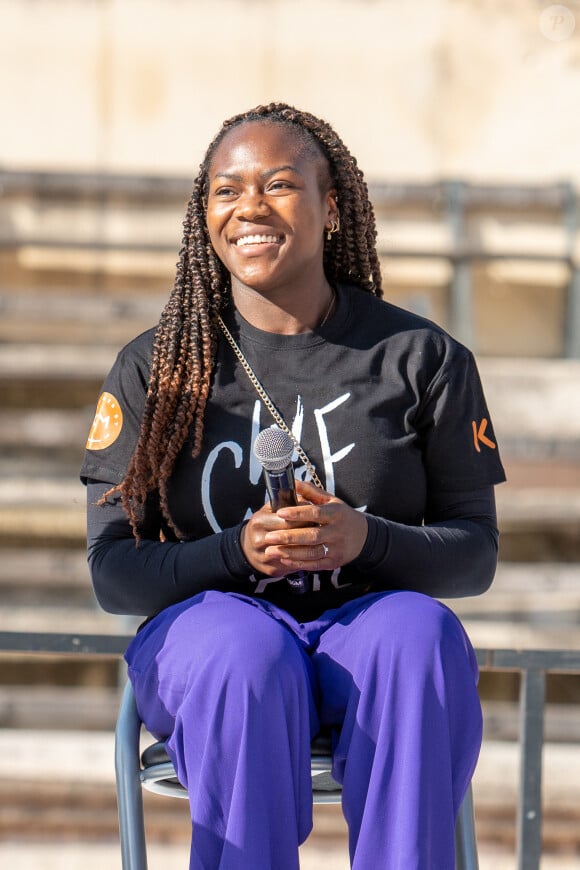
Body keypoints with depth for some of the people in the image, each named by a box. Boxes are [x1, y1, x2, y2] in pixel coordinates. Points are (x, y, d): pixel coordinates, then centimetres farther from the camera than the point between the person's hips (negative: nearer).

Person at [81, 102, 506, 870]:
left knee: (423, 632, -34)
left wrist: (367, 539, -18)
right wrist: (239, 550, -19)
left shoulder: (422, 358, 5)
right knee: (246, 647, -36)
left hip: (369, 624, 1)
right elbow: (113, 573, 0)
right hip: (207, 623, 0)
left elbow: (476, 554, 3)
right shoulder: (154, 368, 5)